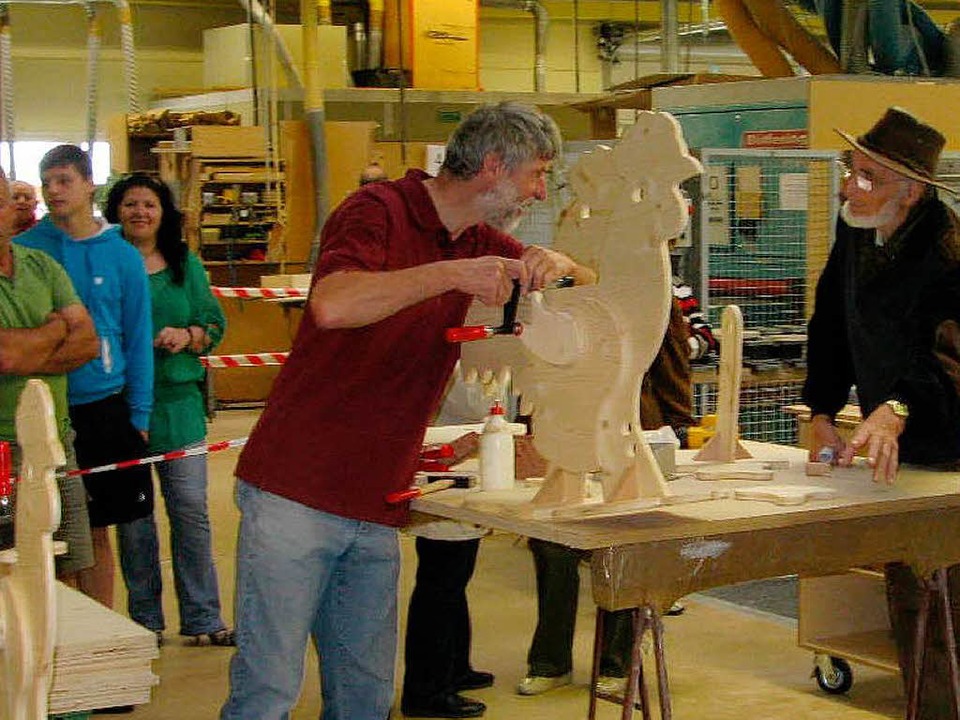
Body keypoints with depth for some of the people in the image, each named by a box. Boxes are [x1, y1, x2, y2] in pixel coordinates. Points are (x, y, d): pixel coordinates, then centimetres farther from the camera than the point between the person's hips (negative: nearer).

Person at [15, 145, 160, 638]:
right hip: (47, 409, 0)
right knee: (87, 529, 7)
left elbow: (138, 339, 3)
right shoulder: (25, 250, 0)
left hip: (108, 407, 0)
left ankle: (145, 620, 17)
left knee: (134, 523, 3)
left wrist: (139, 413, -2)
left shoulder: (122, 255, 2)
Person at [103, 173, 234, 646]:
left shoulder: (185, 265, 12)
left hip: (177, 400, 2)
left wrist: (188, 335, -10)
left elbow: (214, 323, 10)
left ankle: (202, 619, 10)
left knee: (191, 510, 1)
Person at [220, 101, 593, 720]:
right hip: (296, 496, -7)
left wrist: (559, 265, -1)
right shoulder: (381, 210, -11)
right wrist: (452, 274, -26)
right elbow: (332, 305, -30)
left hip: (377, 512, 8)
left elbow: (593, 284, 22)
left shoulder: (478, 241, 13)